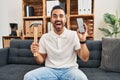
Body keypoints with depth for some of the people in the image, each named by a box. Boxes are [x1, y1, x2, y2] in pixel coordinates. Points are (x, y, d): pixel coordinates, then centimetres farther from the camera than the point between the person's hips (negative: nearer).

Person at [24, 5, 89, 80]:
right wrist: (36, 53, -12)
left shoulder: (74, 35, -3)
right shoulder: (44, 37, 3)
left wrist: (83, 41, -20)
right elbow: (41, 60, 9)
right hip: (50, 70, 2)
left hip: (69, 69, -1)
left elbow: (85, 58, -6)